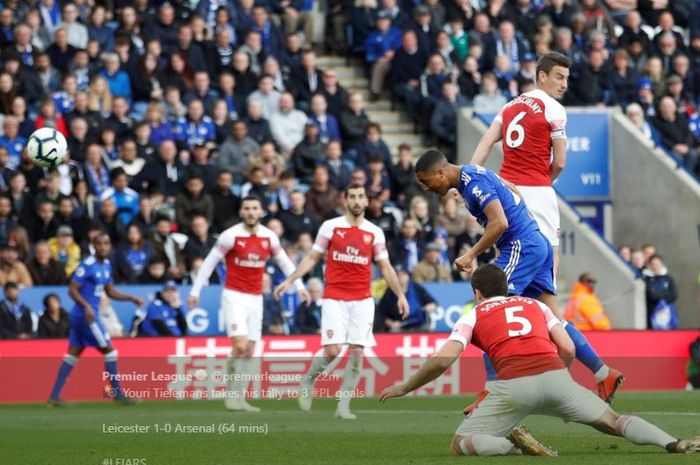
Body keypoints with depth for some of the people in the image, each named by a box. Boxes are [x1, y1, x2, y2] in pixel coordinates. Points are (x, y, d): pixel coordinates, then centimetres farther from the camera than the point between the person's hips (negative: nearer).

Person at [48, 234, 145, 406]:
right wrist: (86, 306, -30)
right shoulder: (87, 265, -15)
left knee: (73, 355, 7)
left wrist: (131, 298, 12)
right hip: (85, 314, -9)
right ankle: (117, 393, 5)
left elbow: (110, 292, 22)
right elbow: (72, 289, -17)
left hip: (84, 315, 9)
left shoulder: (106, 265, 12)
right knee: (109, 350, -3)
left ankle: (54, 396, 6)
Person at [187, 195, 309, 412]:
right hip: (234, 296, -5)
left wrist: (299, 285, 6)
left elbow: (285, 262, 15)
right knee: (240, 346, -17)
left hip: (256, 298, 5)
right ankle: (232, 395, -3)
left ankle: (239, 398, 11)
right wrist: (195, 290, -5)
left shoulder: (269, 237, 3)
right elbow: (209, 262, -4)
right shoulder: (231, 235, -9)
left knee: (249, 351, 4)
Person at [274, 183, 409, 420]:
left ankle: (343, 406, 3)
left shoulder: (374, 233, 7)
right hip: (335, 299, -2)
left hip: (362, 300, 2)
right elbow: (312, 258, 7)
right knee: (332, 351, -12)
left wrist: (400, 295, 3)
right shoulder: (330, 227, 2)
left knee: (357, 352, -5)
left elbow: (385, 267, 12)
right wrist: (289, 280, 0)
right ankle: (307, 382, 17)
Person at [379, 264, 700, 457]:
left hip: (514, 384, -3)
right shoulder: (536, 305, 29)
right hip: (555, 375, 3)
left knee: (460, 445, 9)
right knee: (614, 422, 9)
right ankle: (674, 444, -18)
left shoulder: (473, 316, 19)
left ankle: (513, 444, -20)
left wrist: (405, 388, 18)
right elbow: (568, 349, 19)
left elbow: (443, 361, 6)